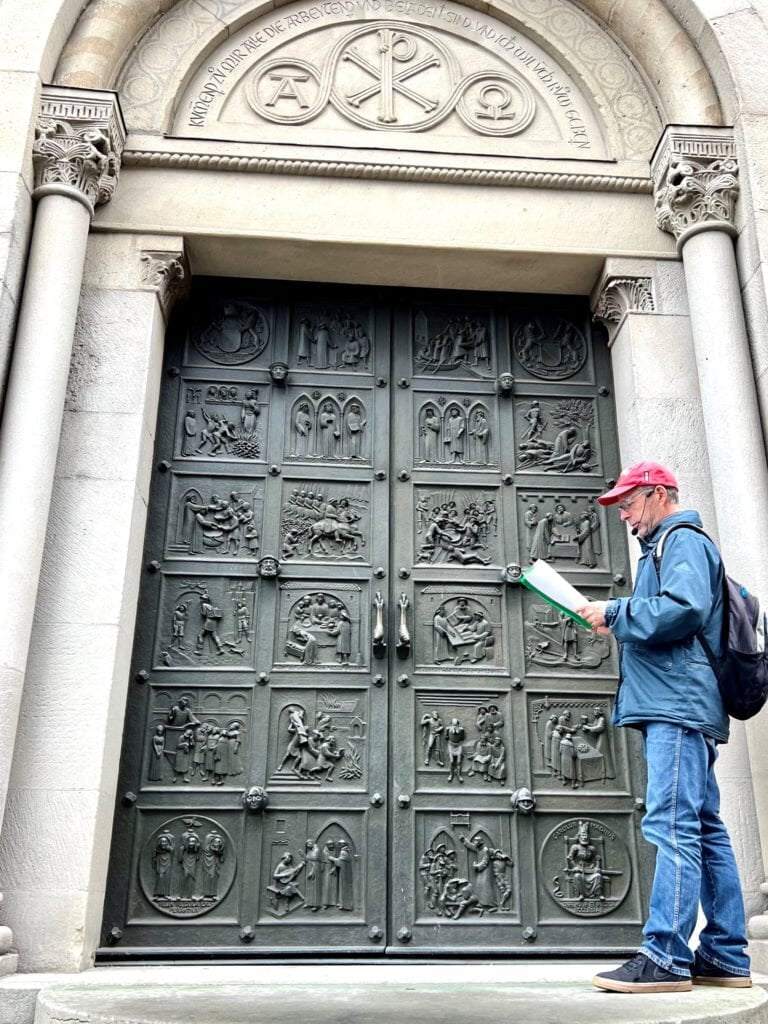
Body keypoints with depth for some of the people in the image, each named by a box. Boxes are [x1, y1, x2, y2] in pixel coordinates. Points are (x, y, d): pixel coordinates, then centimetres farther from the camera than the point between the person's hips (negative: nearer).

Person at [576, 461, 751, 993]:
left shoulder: (682, 540, -2)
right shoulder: (668, 545, 28)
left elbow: (683, 609, -19)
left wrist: (615, 613, -11)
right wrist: (620, 624, 13)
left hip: (679, 705, -11)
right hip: (677, 705, 11)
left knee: (673, 826, -14)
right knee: (704, 829, 9)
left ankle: (666, 957, -15)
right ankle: (727, 958, 14)